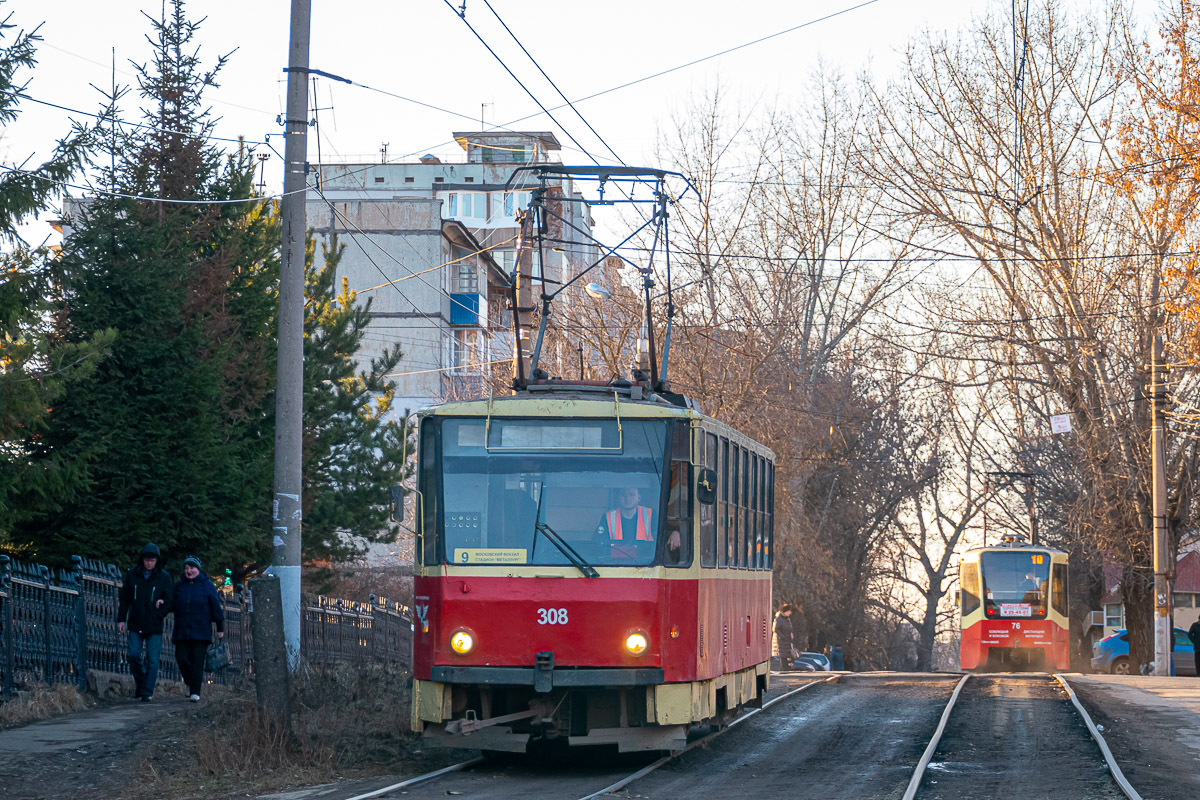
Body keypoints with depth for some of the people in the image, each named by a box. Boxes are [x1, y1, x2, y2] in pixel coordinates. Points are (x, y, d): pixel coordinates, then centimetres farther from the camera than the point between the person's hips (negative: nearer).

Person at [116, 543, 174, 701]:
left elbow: (169, 601, 3)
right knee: (134, 655, -6)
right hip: (135, 624, 2)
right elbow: (124, 599, 9)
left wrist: (158, 616, -8)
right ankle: (139, 682, 18)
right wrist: (121, 619, 3)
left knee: (152, 660, -4)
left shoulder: (163, 577, 1)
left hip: (154, 626, -1)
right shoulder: (132, 575, 5)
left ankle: (147, 691, 0)